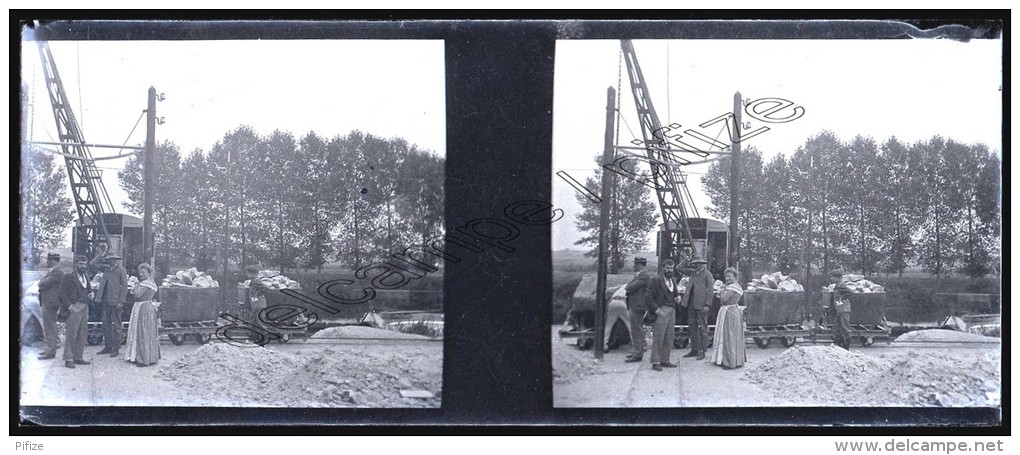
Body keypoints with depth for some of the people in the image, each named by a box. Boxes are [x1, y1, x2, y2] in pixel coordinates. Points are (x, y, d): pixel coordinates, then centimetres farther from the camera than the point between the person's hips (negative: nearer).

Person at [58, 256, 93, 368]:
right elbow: (62, 293, -9)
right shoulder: (69, 277, -4)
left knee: (82, 334, 9)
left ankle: (78, 357, 16)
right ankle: (68, 359, -6)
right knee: (71, 334, -8)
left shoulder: (86, 278, 19)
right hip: (75, 307, -8)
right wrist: (69, 306, -17)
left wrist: (91, 294, 4)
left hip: (85, 308, 8)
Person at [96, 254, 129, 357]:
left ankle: (116, 348, 1)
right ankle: (108, 347, 16)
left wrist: (120, 301, -14)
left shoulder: (121, 271, -5)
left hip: (115, 302, -7)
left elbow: (124, 286, -8)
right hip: (106, 302, 7)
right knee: (106, 325, 9)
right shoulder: (106, 270, 15)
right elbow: (102, 284, 19)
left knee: (116, 325, -2)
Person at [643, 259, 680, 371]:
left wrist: (677, 298, 5)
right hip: (662, 311, -7)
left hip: (672, 311, 7)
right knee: (658, 338, -7)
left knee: (669, 338, 8)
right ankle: (656, 362, -4)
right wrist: (656, 309, -15)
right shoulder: (657, 281, -5)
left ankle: (665, 360, 14)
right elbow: (648, 296, -11)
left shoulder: (673, 280, 18)